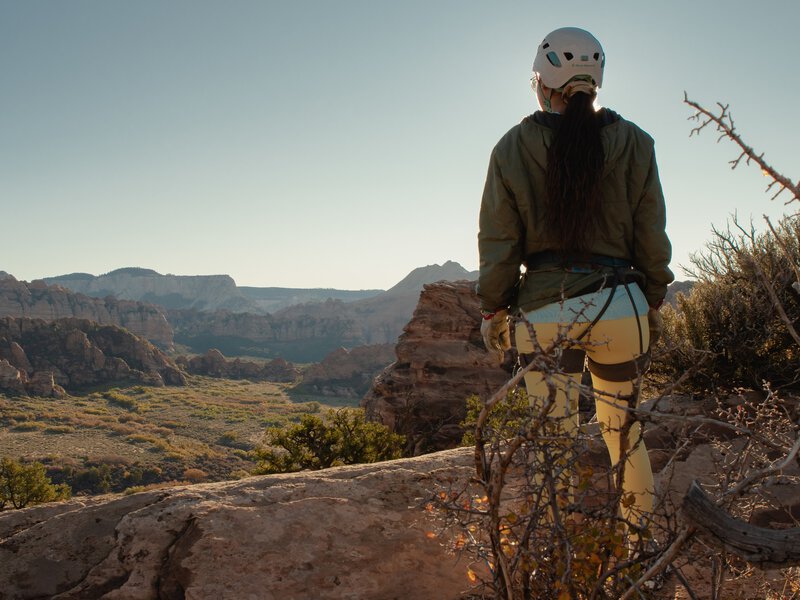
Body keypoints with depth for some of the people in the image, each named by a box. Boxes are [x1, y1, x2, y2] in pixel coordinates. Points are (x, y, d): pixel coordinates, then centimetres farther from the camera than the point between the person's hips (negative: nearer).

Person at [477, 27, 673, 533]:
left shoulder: (512, 148, -1)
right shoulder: (633, 143, 2)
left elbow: (498, 240, 0)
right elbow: (652, 234, 4)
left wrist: (493, 309, 8)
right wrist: (654, 301, 15)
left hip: (544, 310, -1)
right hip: (620, 305, 1)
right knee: (623, 427, 18)